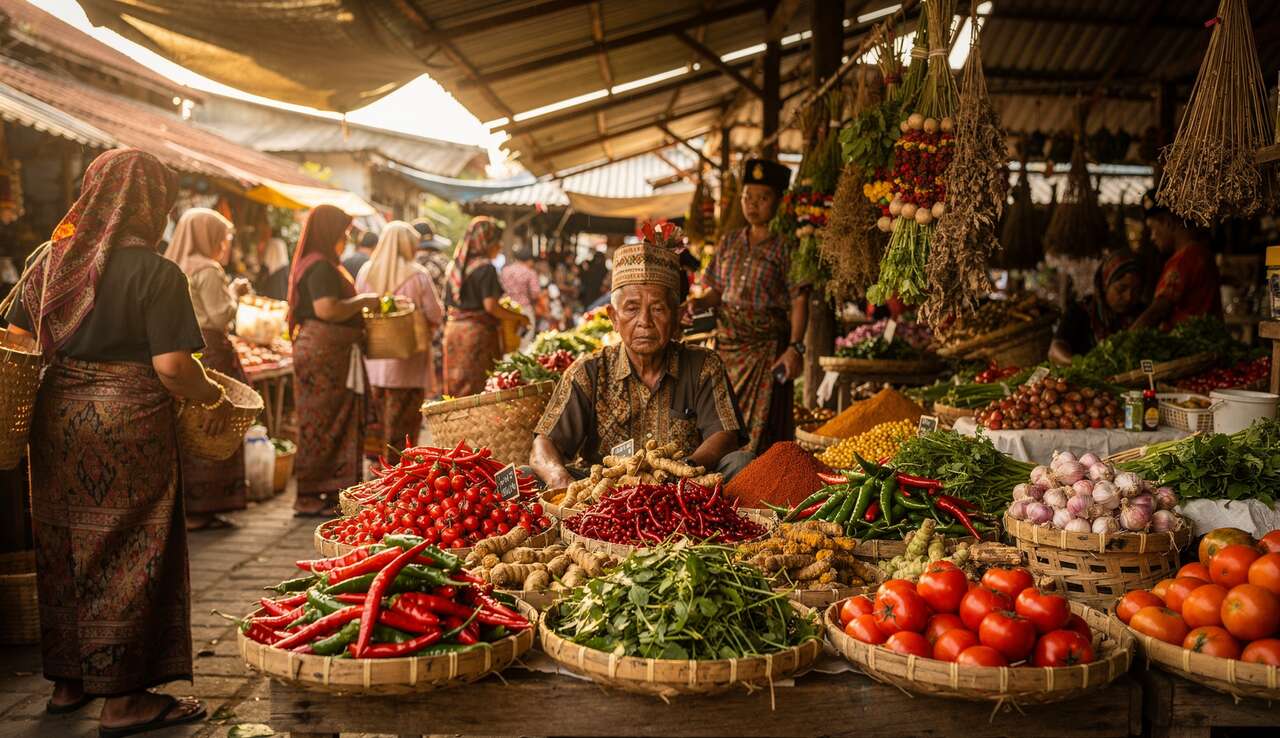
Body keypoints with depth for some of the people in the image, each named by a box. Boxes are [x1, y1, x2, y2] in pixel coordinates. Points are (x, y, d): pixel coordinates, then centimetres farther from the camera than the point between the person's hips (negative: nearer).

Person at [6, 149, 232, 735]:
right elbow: (171, 366, -17)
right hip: (127, 426, -7)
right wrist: (214, 399, -2)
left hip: (57, 417, 7)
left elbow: (18, 338, 11)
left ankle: (67, 681, 30)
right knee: (129, 556, 2)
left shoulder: (51, 259, 7)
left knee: (63, 549, 16)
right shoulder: (155, 273, -13)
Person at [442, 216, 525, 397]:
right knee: (480, 390, -2)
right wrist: (518, 317, -7)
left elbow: (448, 303, 14)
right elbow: (490, 306, -17)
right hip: (479, 331, -7)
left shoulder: (454, 266, 11)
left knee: (456, 386, 10)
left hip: (453, 329, 7)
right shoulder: (485, 267, -12)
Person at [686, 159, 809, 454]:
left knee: (760, 430, -7)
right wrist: (698, 303, -6)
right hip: (727, 345, 5)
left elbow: (799, 302, -8)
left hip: (767, 348, -5)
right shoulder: (729, 242, 12)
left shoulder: (786, 247, -4)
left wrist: (795, 348, -19)